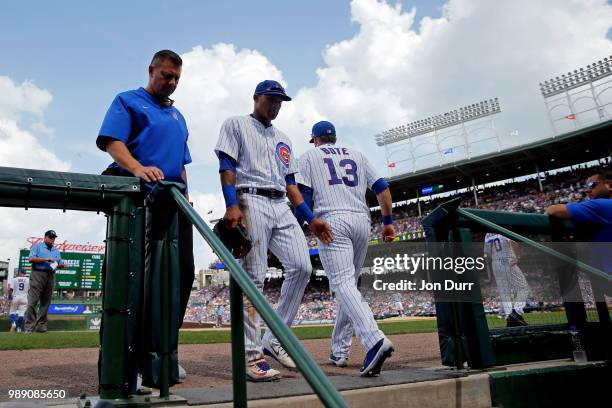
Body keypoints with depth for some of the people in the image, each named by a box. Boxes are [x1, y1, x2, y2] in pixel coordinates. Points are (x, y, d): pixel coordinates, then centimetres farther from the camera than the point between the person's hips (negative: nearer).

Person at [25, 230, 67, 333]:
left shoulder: (56, 251, 22)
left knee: (46, 303, 4)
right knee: (32, 301, -10)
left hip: (50, 276, 5)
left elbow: (59, 263, 21)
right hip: (38, 275, -5)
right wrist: (45, 259, -14)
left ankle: (41, 326, 7)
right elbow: (31, 258, -6)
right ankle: (29, 327, -10)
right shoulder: (38, 246, 8)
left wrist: (63, 265, -2)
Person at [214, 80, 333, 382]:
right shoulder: (236, 125, 12)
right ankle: (251, 355, -7)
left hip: (282, 207, 6)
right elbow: (227, 167, -3)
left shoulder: (282, 139, 29)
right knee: (253, 278, -11)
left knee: (301, 267, -9)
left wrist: (311, 219, 13)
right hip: (251, 202, -6)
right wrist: (232, 206, -19)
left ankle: (273, 340, 2)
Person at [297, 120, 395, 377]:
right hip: (362, 221, 5)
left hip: (332, 221, -5)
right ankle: (339, 351, 16)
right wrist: (388, 221, 16)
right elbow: (382, 188, 14)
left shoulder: (309, 156, 13)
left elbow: (303, 197, 0)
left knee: (343, 283, -15)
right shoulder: (357, 155, 24)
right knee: (349, 284, 12)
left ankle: (374, 340, -36)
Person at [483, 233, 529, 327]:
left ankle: (508, 316, 1)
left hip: (495, 264, 5)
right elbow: (513, 242, -22)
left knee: (504, 292, 8)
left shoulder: (487, 235, 13)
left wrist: (492, 270, 24)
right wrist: (517, 257, -20)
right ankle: (517, 311, -9)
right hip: (509, 262, -5)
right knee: (523, 287, 6)